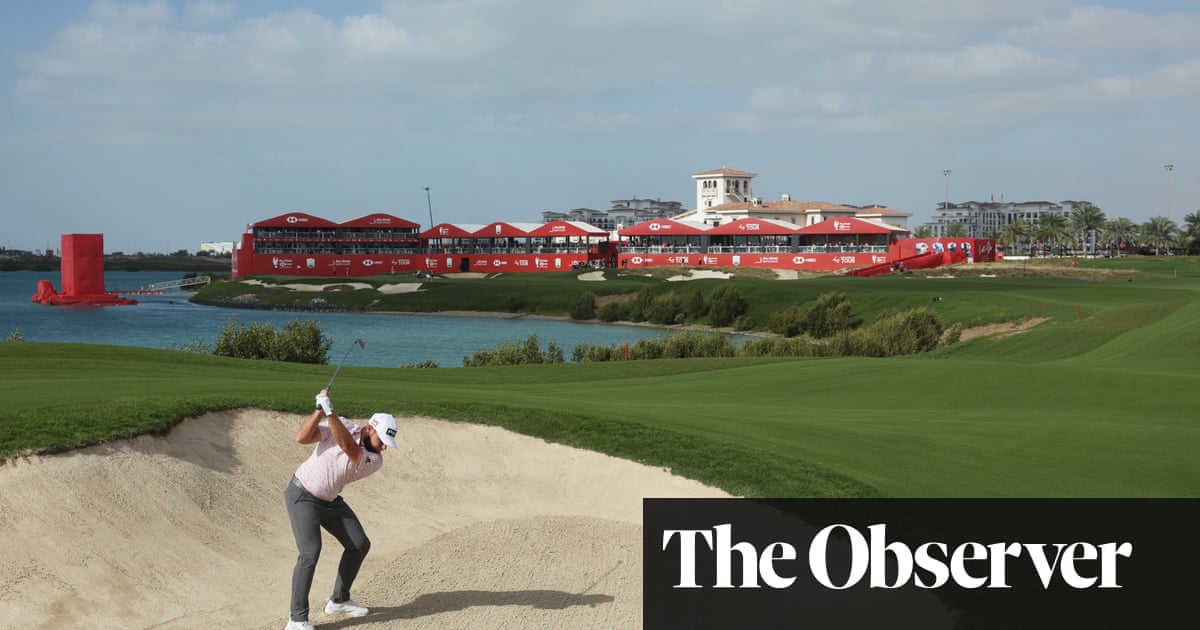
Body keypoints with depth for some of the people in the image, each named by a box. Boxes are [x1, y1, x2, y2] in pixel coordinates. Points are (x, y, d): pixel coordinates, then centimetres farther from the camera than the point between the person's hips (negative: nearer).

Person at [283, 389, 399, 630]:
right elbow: (302, 437, -29)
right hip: (302, 496, -6)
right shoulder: (342, 425, -20)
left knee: (359, 545, 11)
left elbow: (347, 446, -35)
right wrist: (320, 411, -40)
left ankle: (339, 600, 29)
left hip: (330, 501, 6)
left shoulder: (375, 461, -14)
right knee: (310, 553, -19)